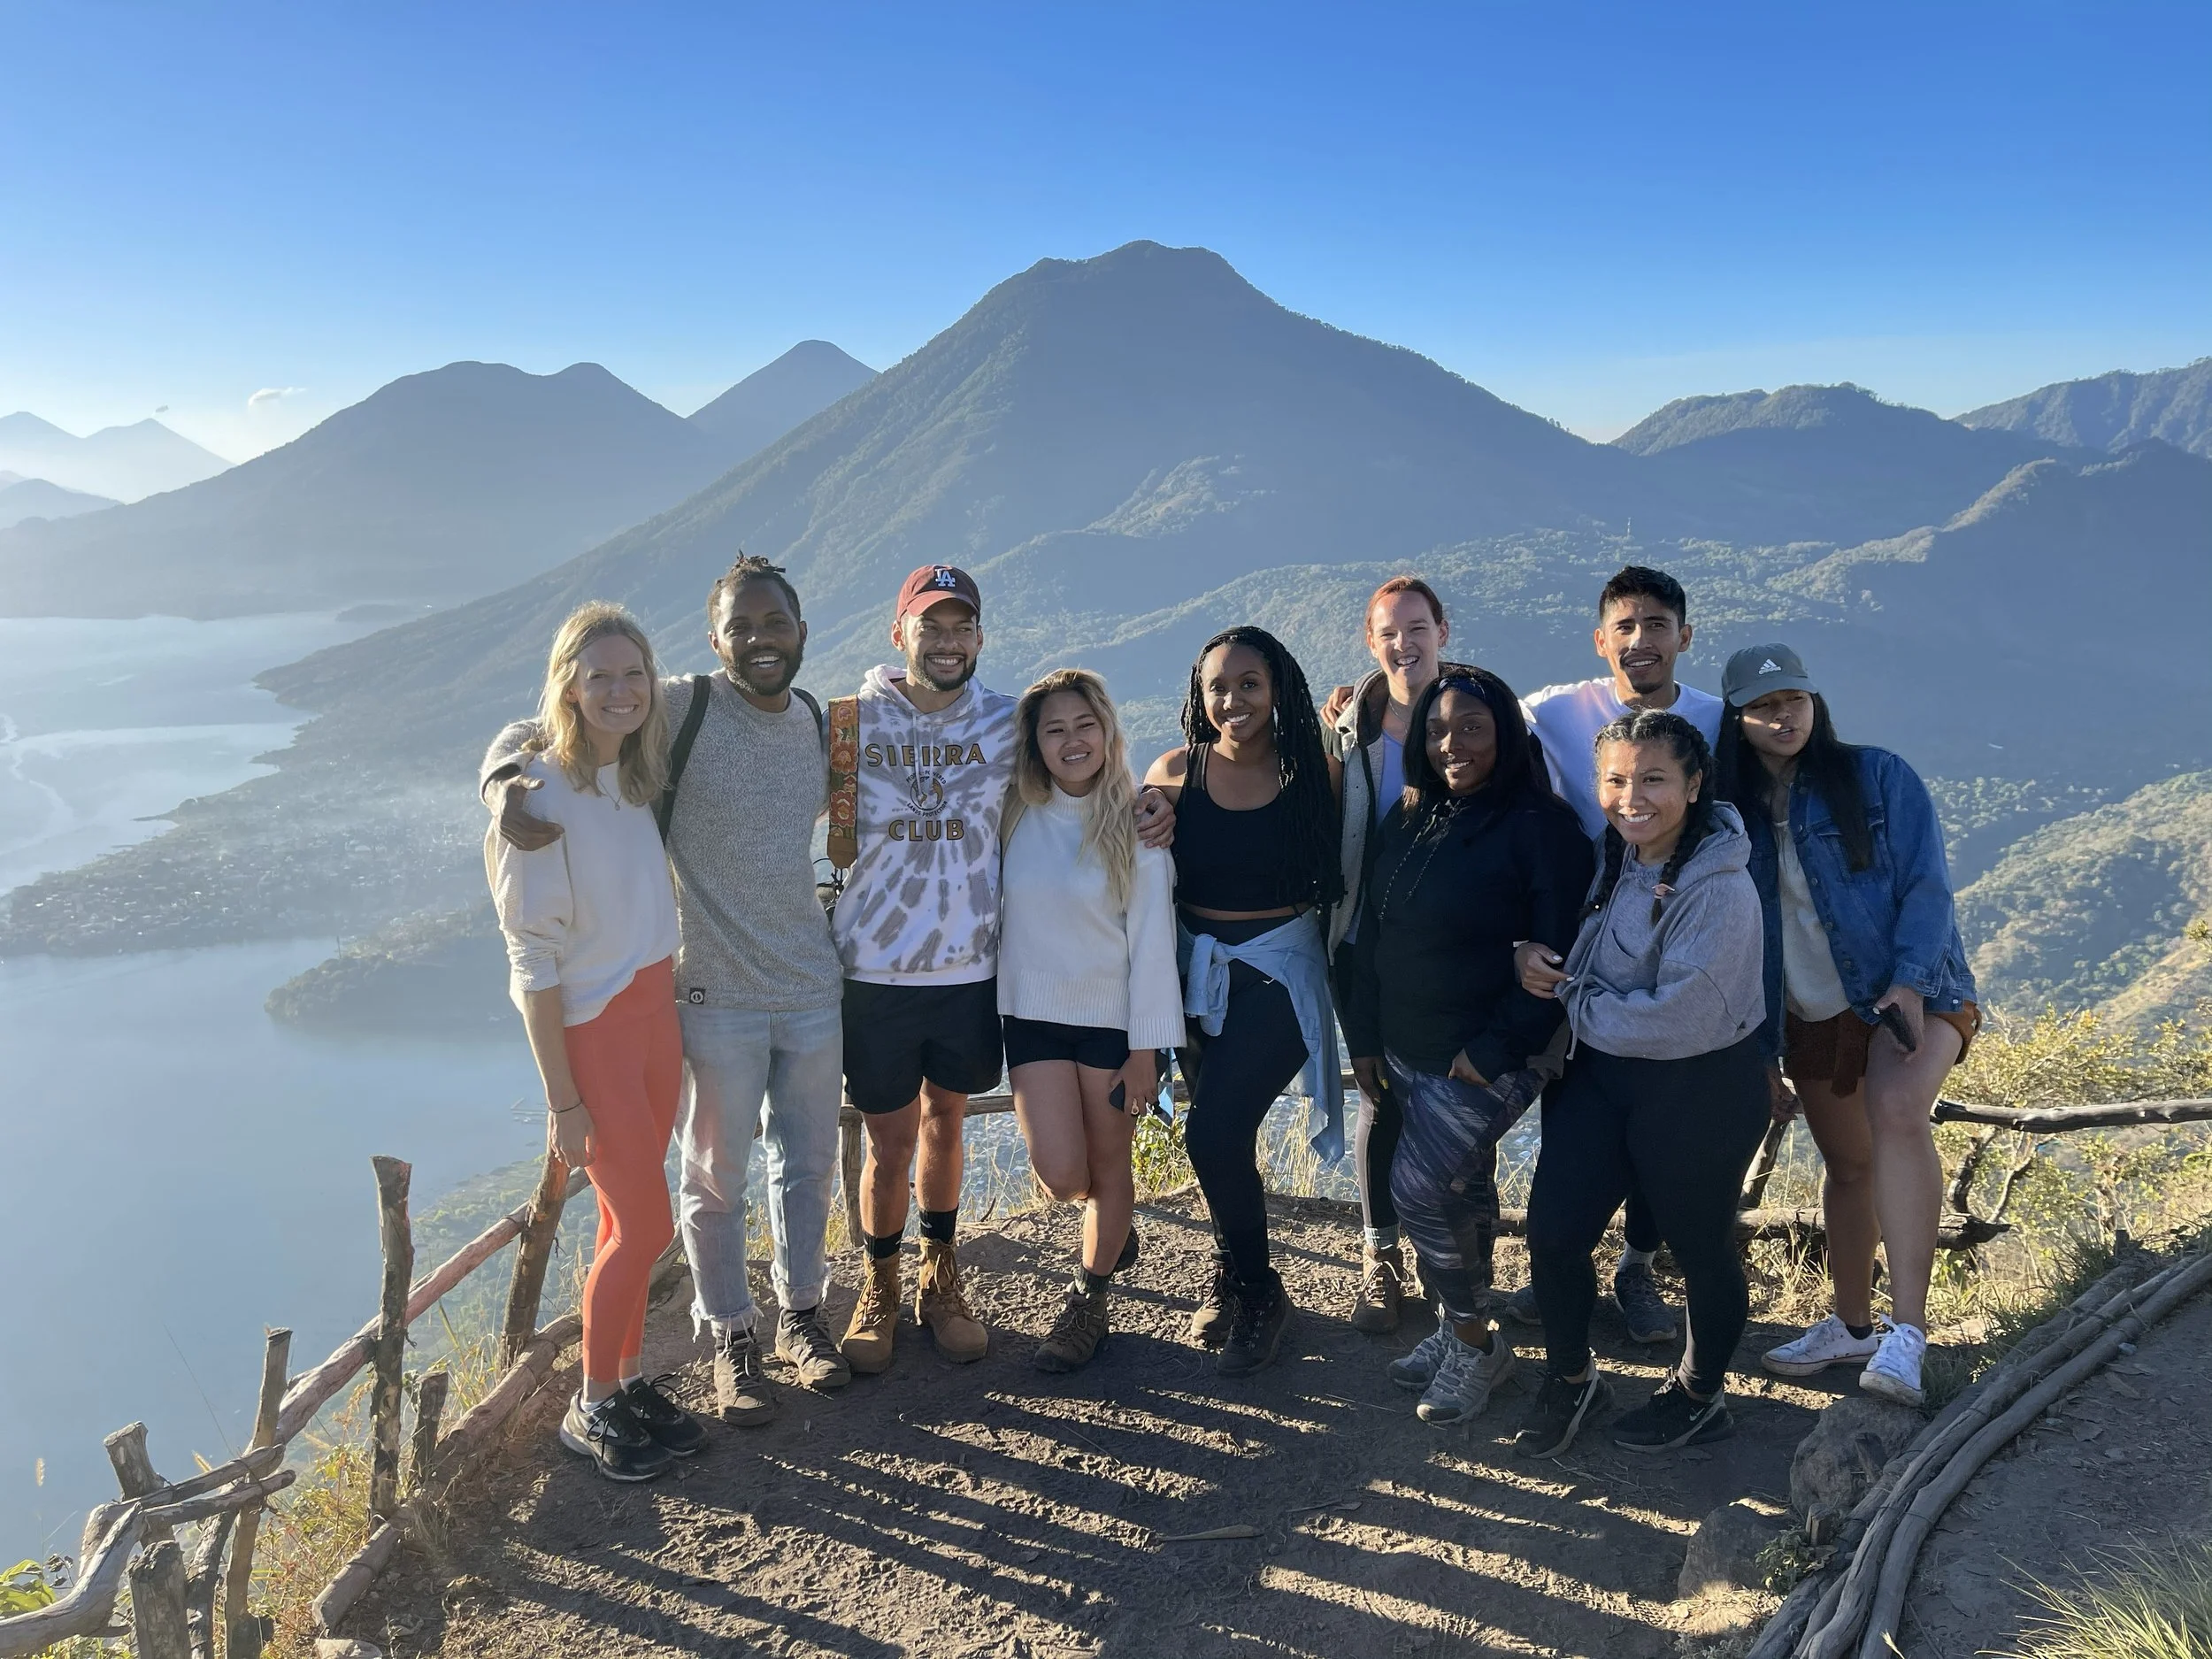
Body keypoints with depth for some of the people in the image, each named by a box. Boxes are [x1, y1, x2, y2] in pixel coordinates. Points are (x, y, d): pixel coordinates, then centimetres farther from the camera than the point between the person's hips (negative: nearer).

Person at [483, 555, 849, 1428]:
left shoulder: (819, 721, 4)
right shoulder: (680, 707, -12)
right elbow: (532, 733, -10)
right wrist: (506, 785, -33)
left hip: (814, 991, 5)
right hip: (716, 997, -4)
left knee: (808, 1166, 17)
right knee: (716, 1178, 10)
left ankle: (801, 1314, 37)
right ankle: (731, 1338, 29)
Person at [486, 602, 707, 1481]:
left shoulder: (637, 775, 4)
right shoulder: (543, 795, -17)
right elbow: (532, 959, -16)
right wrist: (562, 1098, -14)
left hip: (655, 1011, 6)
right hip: (591, 1028, -6)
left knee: (630, 1218, 14)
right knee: (645, 1225, 0)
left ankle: (628, 1381, 30)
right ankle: (592, 1408, 19)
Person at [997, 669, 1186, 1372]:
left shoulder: (1135, 826, -8)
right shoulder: (1015, 819, -1)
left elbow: (1153, 939, -8)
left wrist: (1146, 1048, -9)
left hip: (1114, 1019, -1)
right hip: (1035, 1016, 2)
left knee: (1108, 1169, 8)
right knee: (1061, 1175, -6)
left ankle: (1089, 1301, 31)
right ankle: (1112, 1225, 29)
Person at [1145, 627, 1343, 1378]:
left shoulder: (1312, 773, -7)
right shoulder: (1175, 772, -3)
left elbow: (1337, 879, -3)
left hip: (1280, 975, -3)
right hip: (1197, 971, 3)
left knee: (1215, 1131, -14)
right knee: (1220, 1132, 14)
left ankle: (1255, 1289, 10)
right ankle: (1234, 1275, 38)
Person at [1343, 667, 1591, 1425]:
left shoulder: (1540, 826, -14)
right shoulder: (1409, 820, 7)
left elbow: (1556, 957, -17)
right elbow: (1371, 930, 13)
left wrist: (1495, 1049, -18)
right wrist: (1363, 1033, 9)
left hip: (1487, 1062, -6)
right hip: (1407, 1051, 6)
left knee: (1420, 1190, -9)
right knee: (1463, 1191, 16)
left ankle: (1474, 1344, 10)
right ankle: (1460, 1328, 30)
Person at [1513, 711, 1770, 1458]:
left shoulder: (1720, 892, -25)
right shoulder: (1611, 856, -3)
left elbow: (1678, 1018, -28)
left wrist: (1576, 1004, -16)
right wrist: (1530, 951, -4)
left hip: (1699, 1093, -6)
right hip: (1600, 1074, 6)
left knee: (1700, 1247, 15)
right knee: (1553, 1233, 4)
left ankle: (1700, 1394, 41)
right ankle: (1569, 1379, 30)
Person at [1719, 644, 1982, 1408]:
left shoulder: (1877, 777, -6)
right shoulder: (1733, 807, 3)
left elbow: (1926, 885, -10)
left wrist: (1910, 981, -25)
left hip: (1906, 992, -4)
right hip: (1808, 1016, 4)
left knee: (1898, 1112, -29)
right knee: (1847, 1163, 11)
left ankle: (1908, 1332, -32)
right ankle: (1852, 1325, 28)